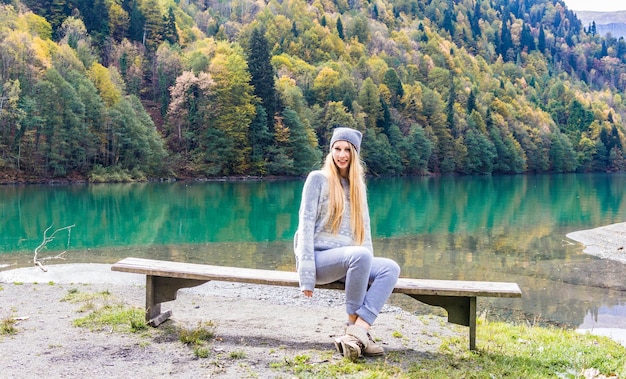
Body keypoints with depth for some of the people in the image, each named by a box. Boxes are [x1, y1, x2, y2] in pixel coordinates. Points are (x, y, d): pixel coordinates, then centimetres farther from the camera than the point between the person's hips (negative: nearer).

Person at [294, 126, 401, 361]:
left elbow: (364, 229, 19)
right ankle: (353, 325, -21)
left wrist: (368, 268, 3)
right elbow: (306, 224, -6)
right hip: (319, 257, -6)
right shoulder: (318, 178, 1)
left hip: (349, 260, 6)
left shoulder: (358, 186, 19)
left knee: (391, 268, -21)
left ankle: (358, 332, -34)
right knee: (360, 255, -35)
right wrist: (306, 274, -15)